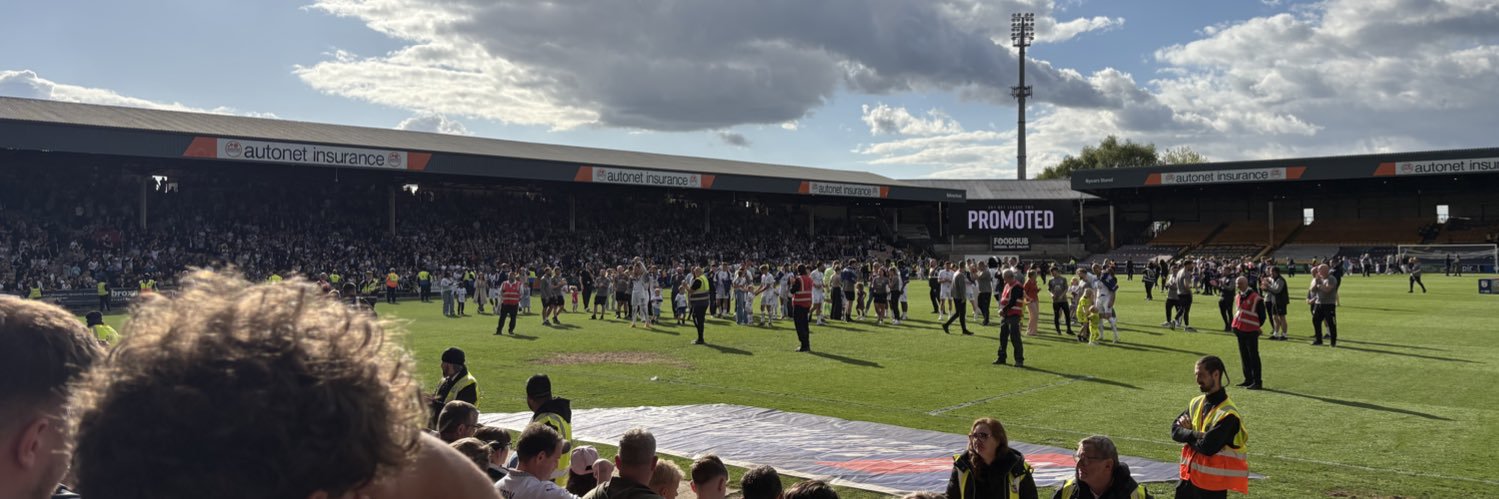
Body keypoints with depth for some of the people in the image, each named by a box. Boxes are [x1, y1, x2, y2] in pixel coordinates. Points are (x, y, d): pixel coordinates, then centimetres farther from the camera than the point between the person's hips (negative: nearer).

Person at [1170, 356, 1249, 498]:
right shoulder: (1196, 403, 6)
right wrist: (1196, 435, -18)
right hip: (1190, 475, 8)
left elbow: (1207, 447, -25)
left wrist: (1188, 435, -6)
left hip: (1213, 482, -8)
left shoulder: (1228, 414, -19)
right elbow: (1175, 430, 0)